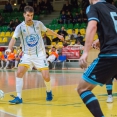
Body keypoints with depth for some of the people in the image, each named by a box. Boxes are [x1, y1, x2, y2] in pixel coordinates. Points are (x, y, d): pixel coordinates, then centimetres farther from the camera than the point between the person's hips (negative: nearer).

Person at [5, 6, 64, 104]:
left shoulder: (38, 24, -5)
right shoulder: (20, 27, -11)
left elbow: (47, 30, 15)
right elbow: (14, 38, -24)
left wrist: (58, 35, 27)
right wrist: (9, 49, -43)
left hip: (40, 54, 0)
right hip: (27, 55, 0)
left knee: (46, 76, -9)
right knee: (19, 73, -19)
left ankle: (49, 92, 23)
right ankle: (19, 97, -11)